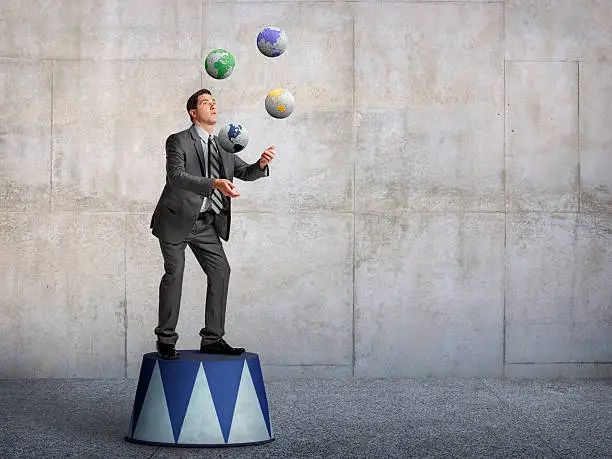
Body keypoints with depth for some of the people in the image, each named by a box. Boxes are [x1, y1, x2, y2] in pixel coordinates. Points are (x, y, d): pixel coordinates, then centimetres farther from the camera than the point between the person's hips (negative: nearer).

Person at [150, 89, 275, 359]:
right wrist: (215, 183, -37)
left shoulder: (222, 147, 11)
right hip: (177, 219, -6)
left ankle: (212, 339, 5)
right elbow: (176, 176, -25)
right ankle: (166, 341, 6)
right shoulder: (178, 141, -10)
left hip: (205, 223, 6)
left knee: (220, 271, -1)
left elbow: (245, 173, 11)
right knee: (174, 273, -4)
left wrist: (261, 164, -13)